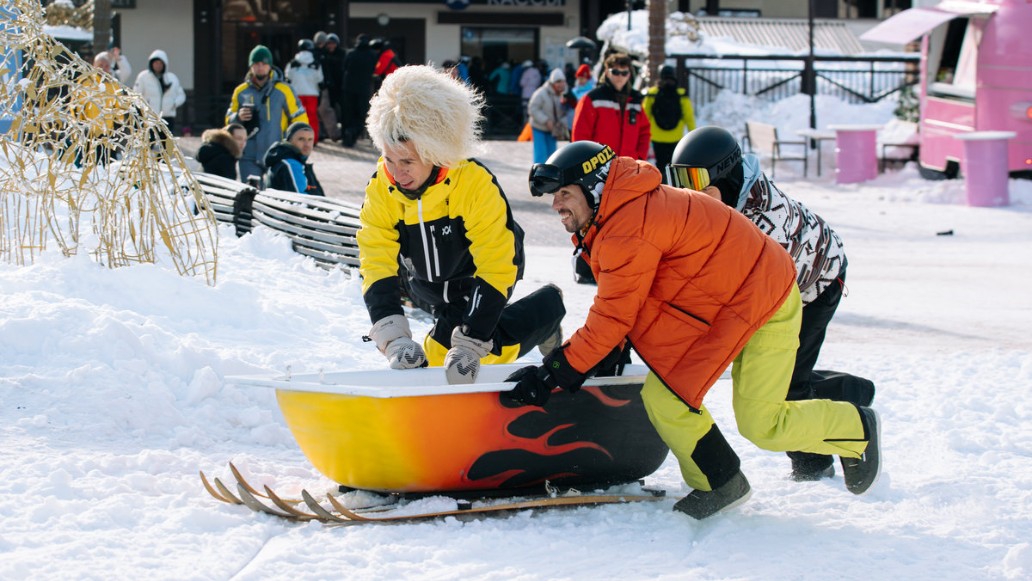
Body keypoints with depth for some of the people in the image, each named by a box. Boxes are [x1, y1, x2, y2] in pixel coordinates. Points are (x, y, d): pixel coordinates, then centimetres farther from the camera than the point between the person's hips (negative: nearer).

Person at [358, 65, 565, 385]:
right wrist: (394, 338, -40)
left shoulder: (476, 184, -37)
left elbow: (495, 267, -36)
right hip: (431, 285, 5)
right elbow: (377, 267, -26)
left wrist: (469, 346, -42)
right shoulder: (380, 189, -24)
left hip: (483, 278, -5)